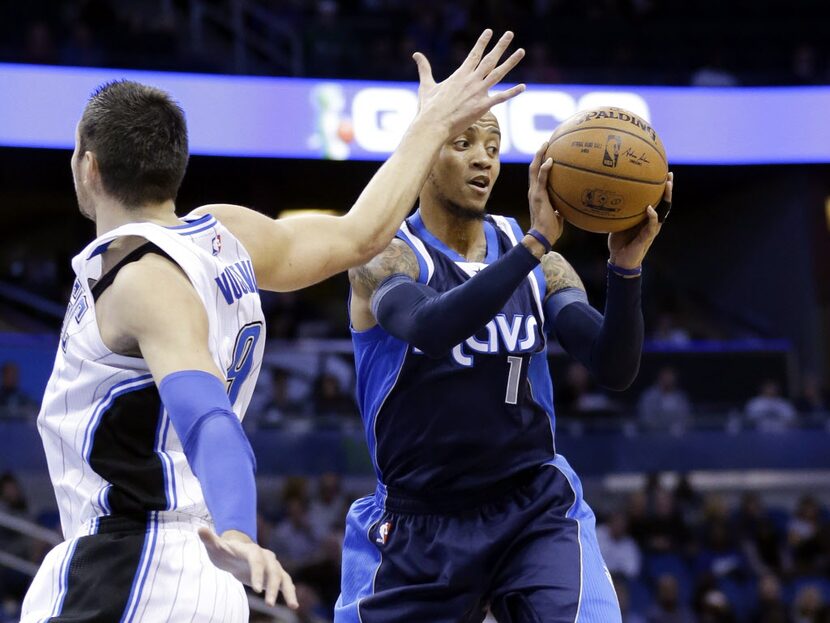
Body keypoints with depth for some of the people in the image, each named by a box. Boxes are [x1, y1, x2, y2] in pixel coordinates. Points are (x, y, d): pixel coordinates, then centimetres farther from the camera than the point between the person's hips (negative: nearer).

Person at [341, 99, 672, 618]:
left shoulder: (538, 262, 3)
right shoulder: (385, 257, -8)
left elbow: (615, 370, -7)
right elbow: (429, 329, -31)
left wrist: (626, 266, -23)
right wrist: (537, 241, -36)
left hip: (537, 509, 2)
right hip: (419, 526, -1)